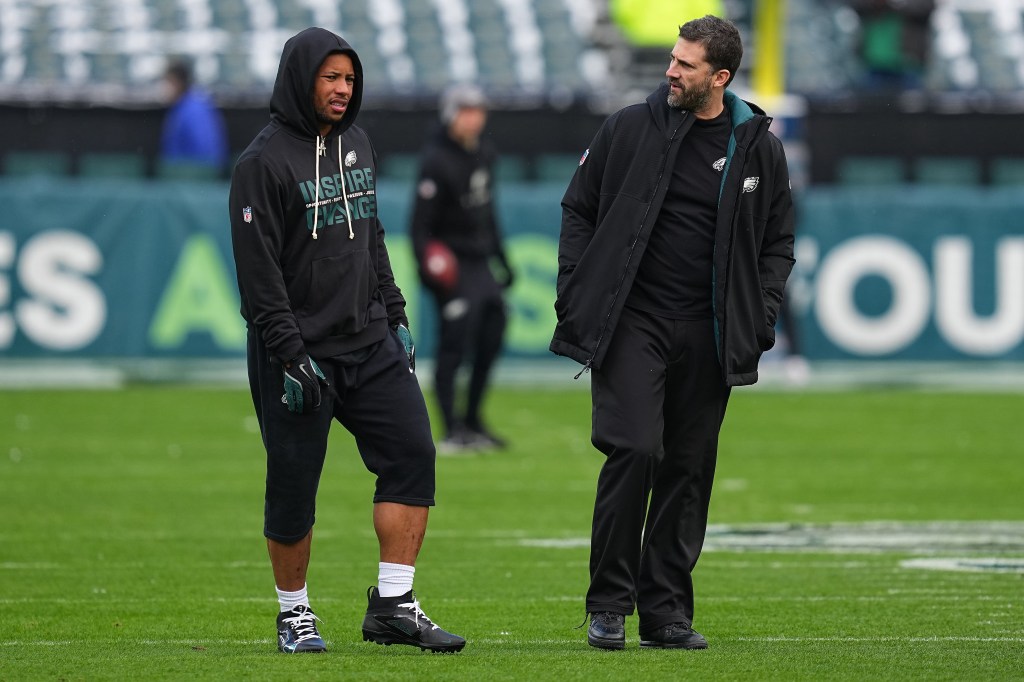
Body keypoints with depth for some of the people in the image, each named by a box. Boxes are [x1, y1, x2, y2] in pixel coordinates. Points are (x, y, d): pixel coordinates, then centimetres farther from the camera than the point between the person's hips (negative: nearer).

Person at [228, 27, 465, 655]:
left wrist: (395, 316, 16)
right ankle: (295, 614, 16)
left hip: (371, 344, 6)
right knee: (294, 486, 0)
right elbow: (258, 271, -14)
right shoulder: (264, 161, -10)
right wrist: (290, 356, -18)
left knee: (413, 454, -6)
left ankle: (393, 604, -2)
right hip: (301, 352, -6)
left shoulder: (358, 146, 13)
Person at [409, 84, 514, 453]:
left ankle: (473, 422, 23)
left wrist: (501, 259, 23)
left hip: (482, 263, 9)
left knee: (491, 339, 11)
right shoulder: (436, 160, -14)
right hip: (453, 267, -9)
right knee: (454, 345, -10)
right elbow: (421, 222, -16)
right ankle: (453, 430, -6)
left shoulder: (484, 153, 11)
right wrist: (426, 267, -27)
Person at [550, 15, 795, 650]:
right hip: (631, 322, -2)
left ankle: (666, 610, 13)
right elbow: (579, 210, 9)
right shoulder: (630, 129, 2)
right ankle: (609, 604, -5)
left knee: (690, 468, 4)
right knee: (634, 450, -15)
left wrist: (759, 321, 2)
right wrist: (577, 297, 0)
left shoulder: (759, 148, 5)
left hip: (707, 335, 2)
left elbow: (778, 242, 14)